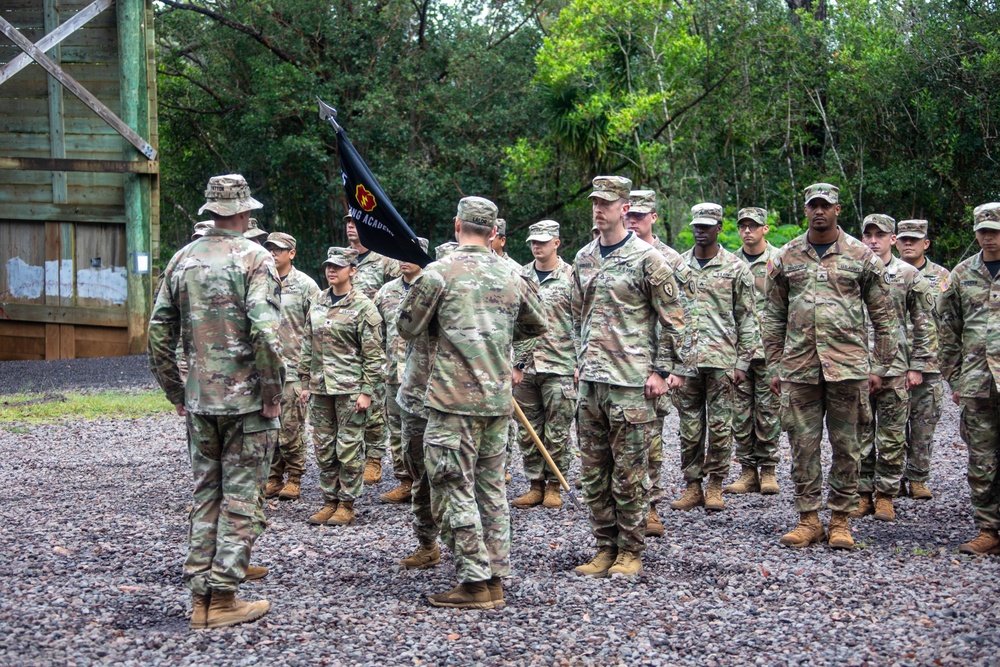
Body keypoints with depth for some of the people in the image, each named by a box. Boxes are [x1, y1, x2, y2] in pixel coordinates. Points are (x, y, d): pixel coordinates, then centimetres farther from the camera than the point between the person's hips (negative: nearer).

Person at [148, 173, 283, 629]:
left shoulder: (183, 259, 7)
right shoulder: (254, 258, -10)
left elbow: (159, 333, 9)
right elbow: (264, 333, -21)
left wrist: (175, 392, 17)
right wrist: (273, 395, -11)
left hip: (199, 400, 5)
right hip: (247, 401, -5)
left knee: (205, 494, 13)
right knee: (241, 498, 2)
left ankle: (200, 597, 15)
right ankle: (223, 597, 4)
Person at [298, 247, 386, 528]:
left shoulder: (363, 307, -7)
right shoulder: (318, 303, 11)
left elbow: (373, 354, -8)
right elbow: (308, 345, 17)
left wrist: (367, 391, -11)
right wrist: (305, 383, 13)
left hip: (350, 388, -6)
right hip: (320, 387, 6)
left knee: (349, 447, 0)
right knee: (323, 447, 9)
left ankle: (347, 504, 9)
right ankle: (329, 501, 19)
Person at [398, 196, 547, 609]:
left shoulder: (439, 273, -9)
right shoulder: (511, 276, 8)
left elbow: (408, 327, 0)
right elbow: (537, 324, 23)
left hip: (454, 398, -6)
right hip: (499, 399, 6)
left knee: (454, 490, -1)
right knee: (492, 486, 13)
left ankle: (474, 583, -3)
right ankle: (495, 578, 17)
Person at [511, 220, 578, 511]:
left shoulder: (571, 277, -1)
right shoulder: (520, 277, 10)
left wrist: (580, 364, -8)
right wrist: (512, 363, 5)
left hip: (560, 367, -4)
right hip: (525, 367, 4)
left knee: (557, 432, 0)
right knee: (528, 431, 8)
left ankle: (554, 486, 10)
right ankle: (535, 485, 17)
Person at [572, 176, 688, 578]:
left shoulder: (647, 258, -6)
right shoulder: (583, 258, 13)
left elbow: (673, 318, -6)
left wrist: (664, 371, -9)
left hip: (631, 380, -6)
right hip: (590, 380, 6)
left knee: (629, 472, -2)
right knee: (594, 472, 9)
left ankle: (631, 551, 8)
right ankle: (605, 548, 19)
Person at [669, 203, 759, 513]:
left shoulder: (736, 268, 2)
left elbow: (747, 319, 2)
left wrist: (743, 362, -4)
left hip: (721, 359, -2)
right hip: (684, 359, 3)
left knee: (719, 425, 1)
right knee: (689, 427, 6)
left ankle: (715, 485, 11)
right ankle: (692, 486, 14)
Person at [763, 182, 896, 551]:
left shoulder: (861, 256, 3)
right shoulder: (786, 257, 8)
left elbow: (883, 315, 6)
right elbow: (774, 315, 12)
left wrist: (880, 365, 2)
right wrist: (775, 365, 7)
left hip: (847, 364, -1)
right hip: (799, 365, 2)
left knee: (846, 445, 3)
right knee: (803, 444, 4)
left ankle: (841, 519, 14)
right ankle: (808, 519, 13)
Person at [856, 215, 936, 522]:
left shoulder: (910, 276, 3)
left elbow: (924, 325, 4)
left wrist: (917, 366, -2)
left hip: (894, 369, -2)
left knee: (892, 436, 2)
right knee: (859, 434, 5)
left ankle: (885, 495, 10)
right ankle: (863, 494, 14)